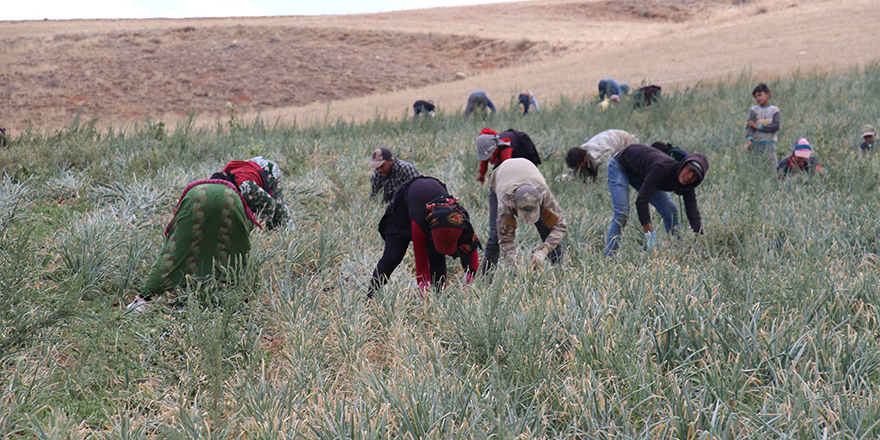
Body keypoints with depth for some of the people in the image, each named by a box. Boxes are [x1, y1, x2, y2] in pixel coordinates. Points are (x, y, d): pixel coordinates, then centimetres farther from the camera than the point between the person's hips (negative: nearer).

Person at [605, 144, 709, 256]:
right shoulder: (663, 168, -42)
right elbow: (641, 200, -44)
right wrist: (649, 234, -46)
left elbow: (693, 214, -19)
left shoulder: (686, 184, -21)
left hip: (640, 174, 7)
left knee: (671, 212, -2)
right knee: (622, 215, -21)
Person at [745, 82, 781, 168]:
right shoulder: (754, 110, 10)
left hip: (769, 143, -1)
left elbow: (776, 126, -6)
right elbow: (749, 126, -3)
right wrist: (749, 139, -19)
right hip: (756, 144, 1)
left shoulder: (774, 110, 8)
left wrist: (759, 127, -6)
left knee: (772, 165, -7)